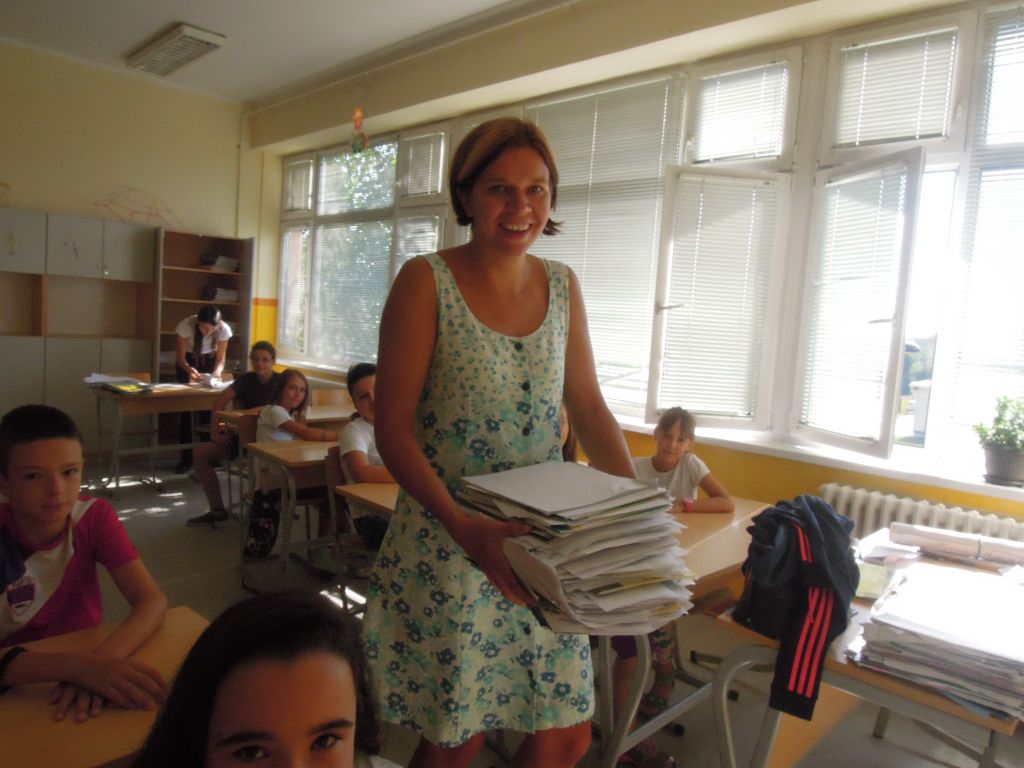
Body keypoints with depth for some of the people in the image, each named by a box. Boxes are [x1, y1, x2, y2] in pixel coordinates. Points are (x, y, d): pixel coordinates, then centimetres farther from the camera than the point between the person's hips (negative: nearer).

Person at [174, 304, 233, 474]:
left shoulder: (224, 329, -28)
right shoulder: (185, 325, -32)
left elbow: (220, 359, -16)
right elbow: (180, 357, -21)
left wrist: (217, 373, -37)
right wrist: (189, 369, -41)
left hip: (209, 361, 1)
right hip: (187, 362, -1)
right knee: (185, 410, -5)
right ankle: (186, 458, 1)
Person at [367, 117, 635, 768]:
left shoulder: (563, 286, 5)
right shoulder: (427, 282, -9)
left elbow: (589, 408, 7)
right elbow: (394, 427, -13)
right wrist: (463, 526, -26)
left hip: (545, 543, 5)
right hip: (447, 543, -4)